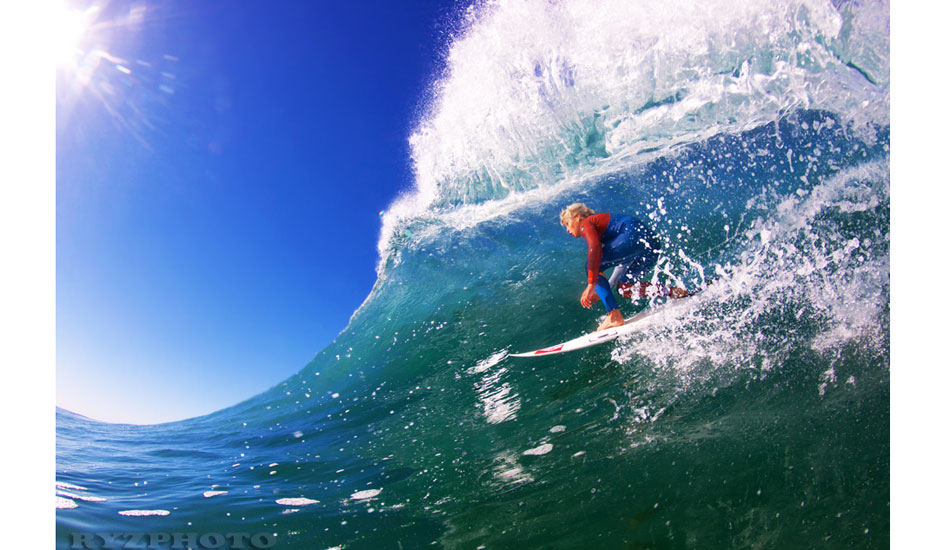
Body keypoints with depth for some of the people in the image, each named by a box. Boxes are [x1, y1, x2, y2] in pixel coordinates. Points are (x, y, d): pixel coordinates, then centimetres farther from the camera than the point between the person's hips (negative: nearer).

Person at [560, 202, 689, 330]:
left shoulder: (586, 223, 6)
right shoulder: (599, 221, 32)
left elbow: (594, 247, -17)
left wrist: (591, 285, -23)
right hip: (652, 243, 10)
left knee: (592, 267, -5)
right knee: (624, 288, 16)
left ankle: (614, 316, -15)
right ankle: (672, 291, 2)